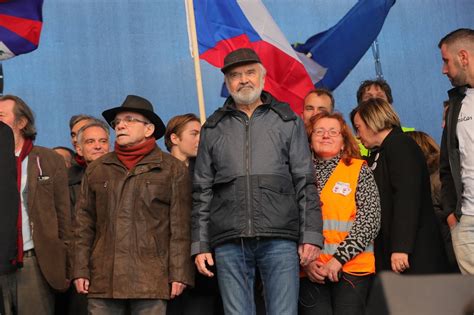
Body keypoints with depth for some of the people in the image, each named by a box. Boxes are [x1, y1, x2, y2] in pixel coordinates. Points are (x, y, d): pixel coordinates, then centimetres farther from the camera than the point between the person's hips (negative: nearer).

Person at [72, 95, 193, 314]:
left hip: (151, 280, -3)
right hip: (103, 279, 3)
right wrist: (80, 270, 5)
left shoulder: (173, 170, 8)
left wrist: (179, 274, -5)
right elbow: (83, 224, 14)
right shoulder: (96, 170, 17)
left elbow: (180, 228, 2)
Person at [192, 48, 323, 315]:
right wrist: (200, 244, 7)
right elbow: (202, 191, 14)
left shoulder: (288, 121, 12)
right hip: (229, 242, 2)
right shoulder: (213, 129, 16)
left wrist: (311, 235, -2)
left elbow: (305, 183, 7)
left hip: (280, 238, -1)